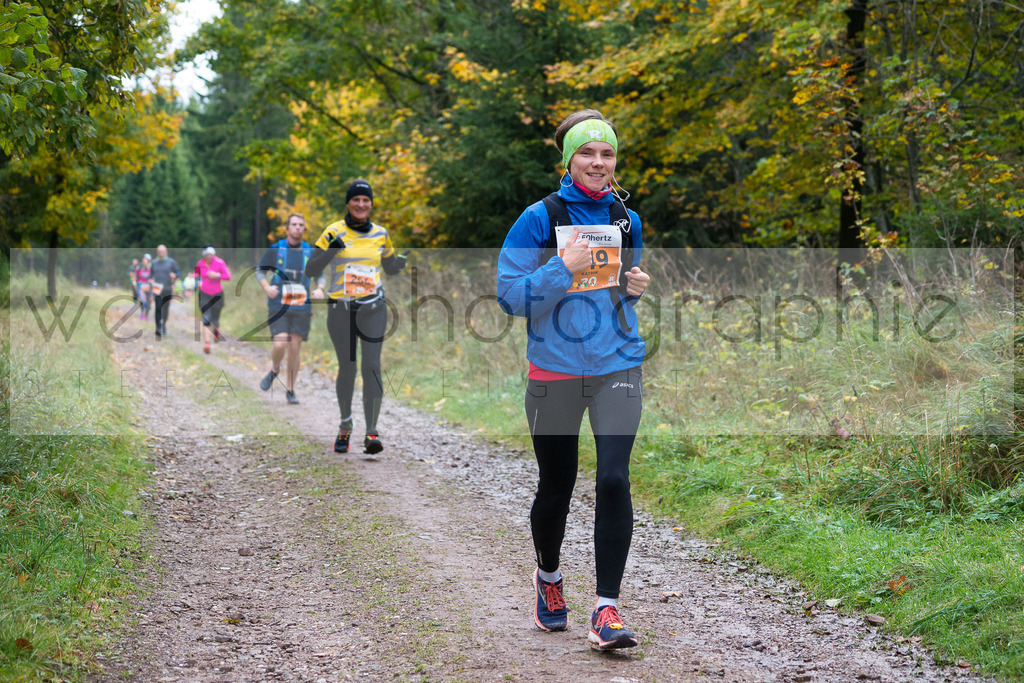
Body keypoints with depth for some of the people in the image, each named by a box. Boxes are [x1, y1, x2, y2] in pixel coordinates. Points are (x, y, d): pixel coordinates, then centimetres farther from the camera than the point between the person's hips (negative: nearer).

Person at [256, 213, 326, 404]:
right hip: (278, 306, -2)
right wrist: (267, 287, -8)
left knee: (294, 350, 1)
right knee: (280, 344, -18)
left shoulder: (311, 252, 7)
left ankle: (290, 390, 14)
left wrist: (319, 289, -6)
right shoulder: (275, 249, 2)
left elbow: (320, 275, 16)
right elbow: (260, 270, 11)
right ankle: (274, 370, 15)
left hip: (302, 308, 2)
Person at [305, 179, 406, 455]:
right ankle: (345, 427, 26)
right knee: (347, 367, 5)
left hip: (373, 308, 1)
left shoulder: (380, 234, 7)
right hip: (340, 308, -1)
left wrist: (405, 261, 0)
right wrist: (330, 251, -22)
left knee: (372, 366, -9)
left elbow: (390, 268, 21)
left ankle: (372, 432, -10)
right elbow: (310, 270, -5)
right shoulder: (334, 232, -2)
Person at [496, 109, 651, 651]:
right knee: (556, 486, 11)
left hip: (617, 368, 2)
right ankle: (548, 575, 39)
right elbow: (510, 295, -9)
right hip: (555, 370, -2)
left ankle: (606, 609, -8)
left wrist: (636, 287, 1)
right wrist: (565, 268, -20)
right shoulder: (540, 219, -5)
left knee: (614, 480, -12)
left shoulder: (627, 220, 8)